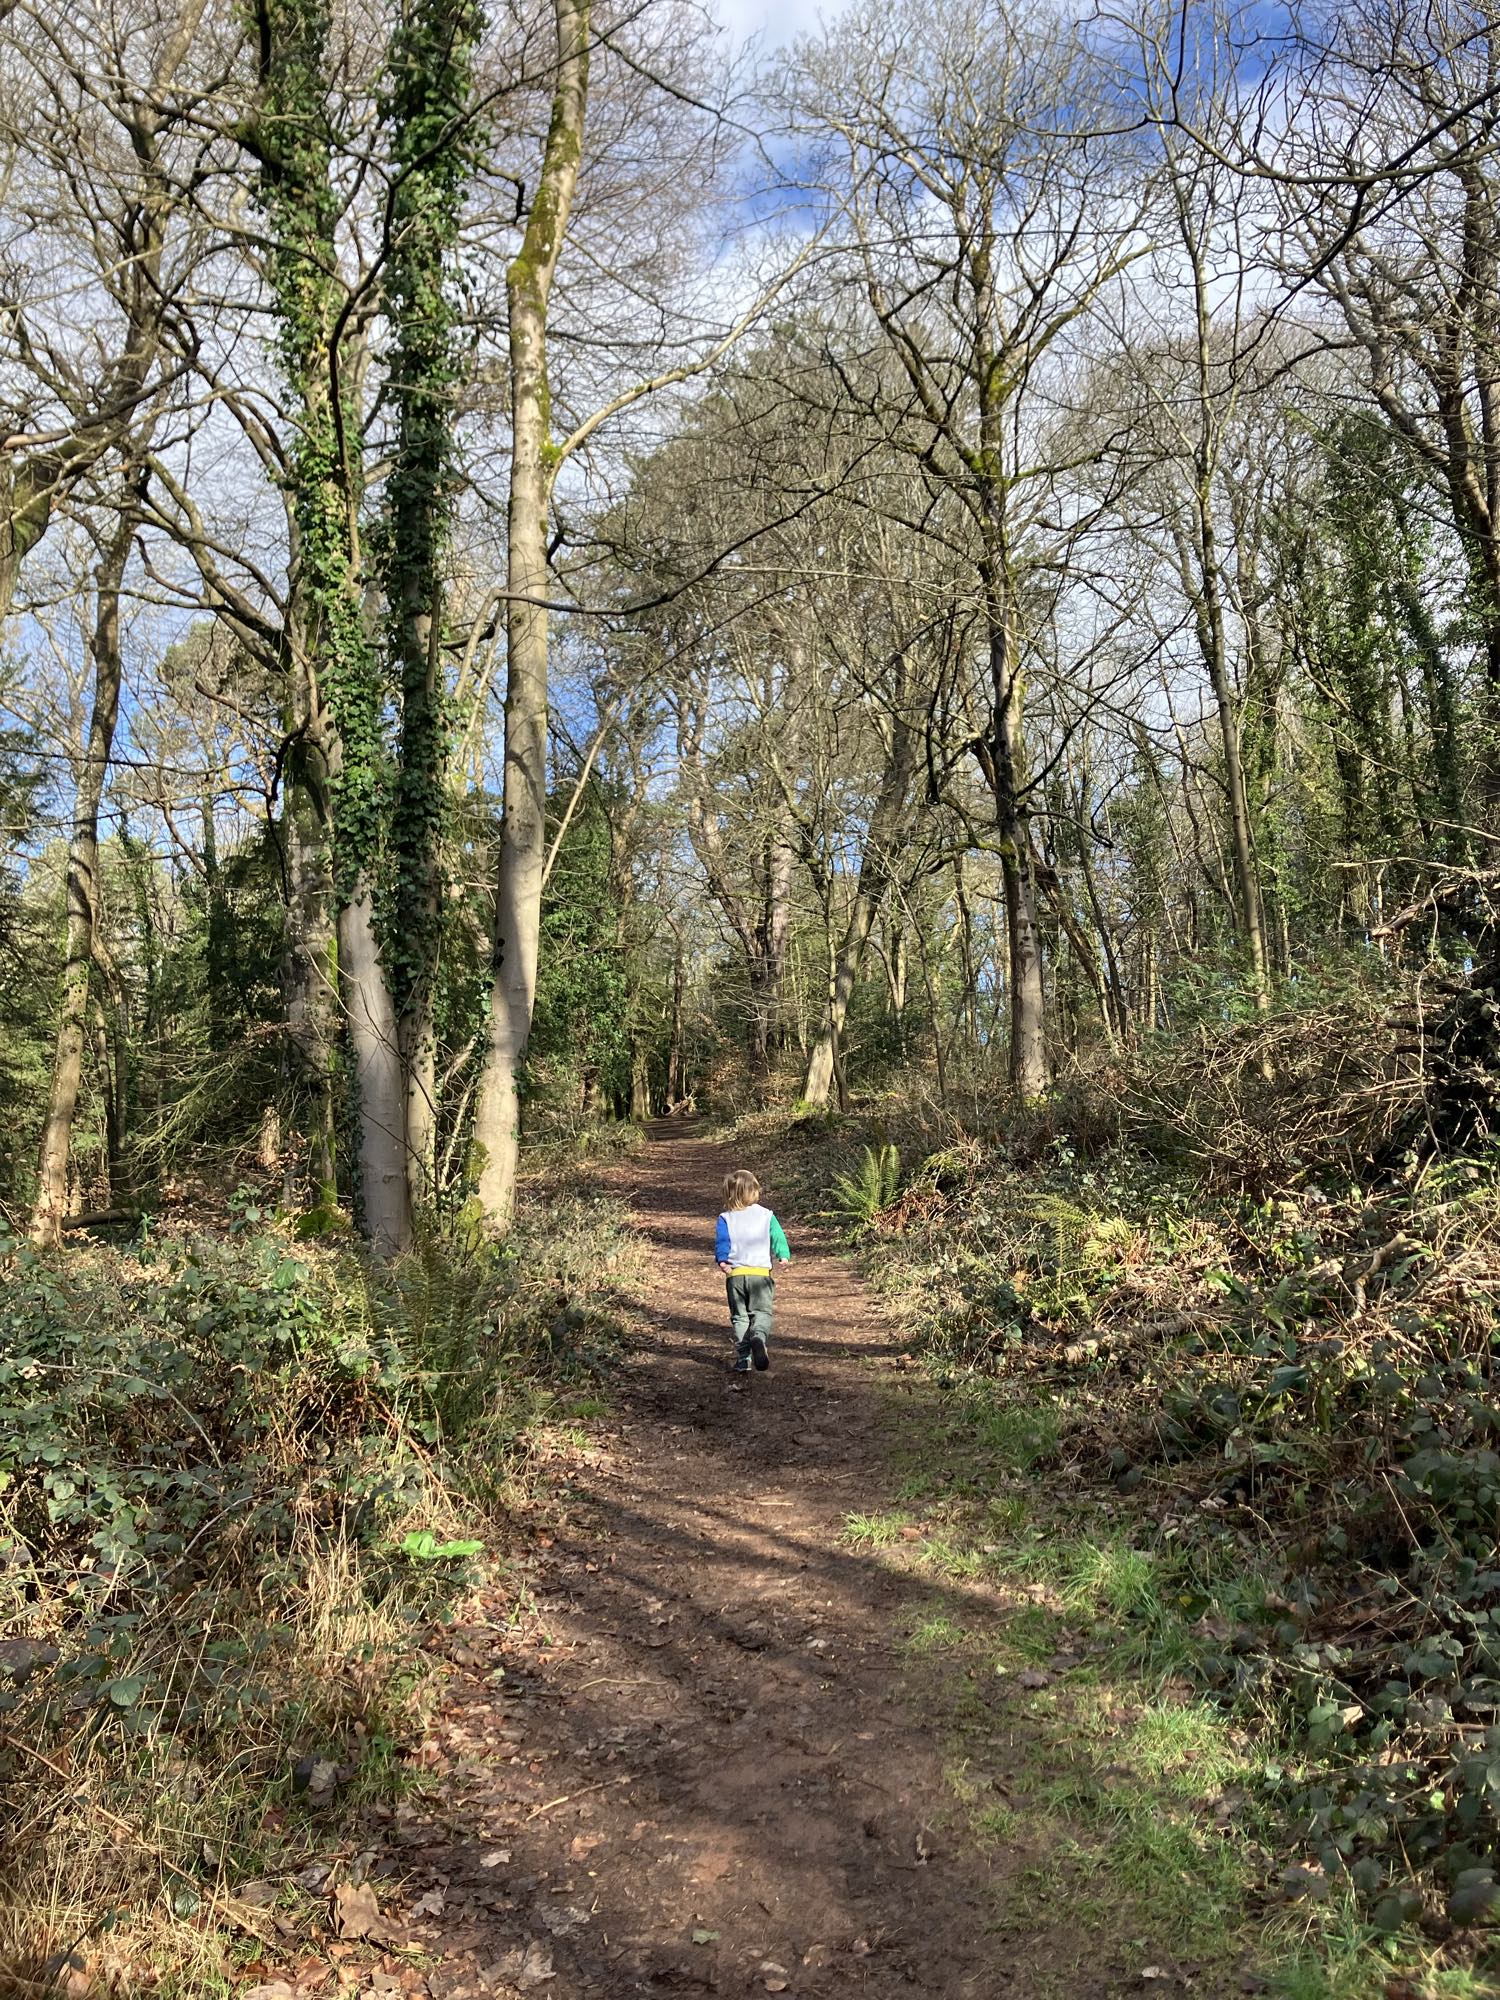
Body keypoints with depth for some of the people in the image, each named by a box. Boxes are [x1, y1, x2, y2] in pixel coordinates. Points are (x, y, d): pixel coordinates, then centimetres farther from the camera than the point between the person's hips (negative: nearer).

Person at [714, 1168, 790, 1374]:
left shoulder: (725, 1218, 6)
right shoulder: (766, 1215, 8)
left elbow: (721, 1241, -7)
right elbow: (778, 1236, 1)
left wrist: (722, 1260, -15)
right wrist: (784, 1255, 0)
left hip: (734, 1274, 1)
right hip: (760, 1272, 0)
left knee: (739, 1316, 8)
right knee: (761, 1312, 2)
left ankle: (743, 1359, 0)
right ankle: (759, 1337, -32)